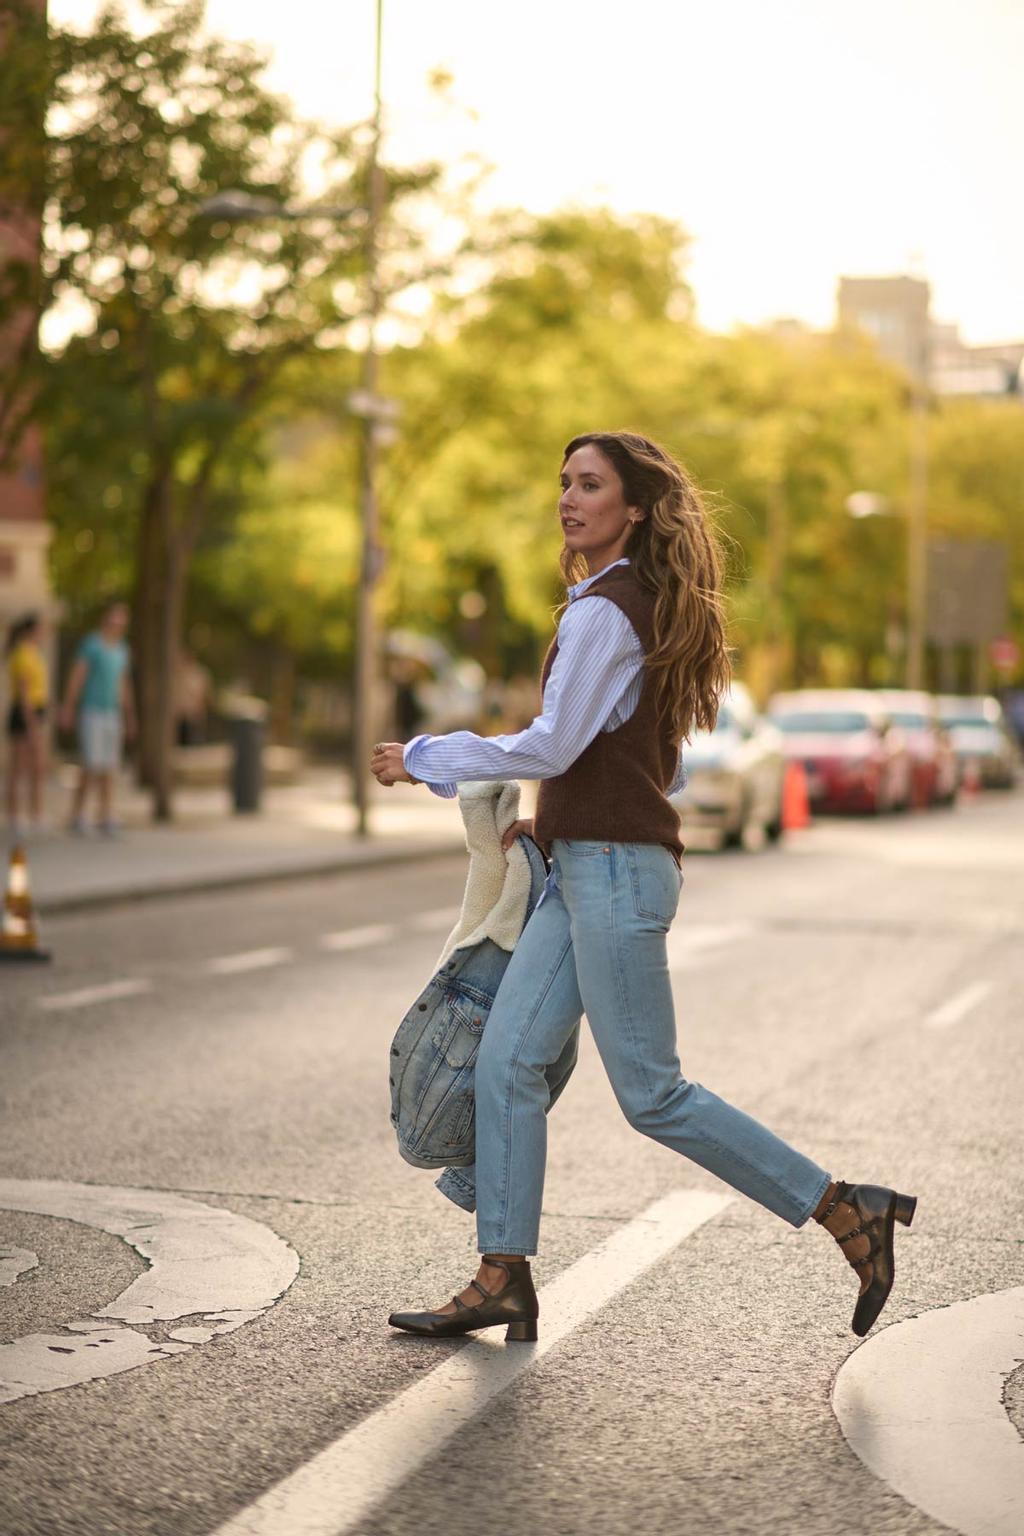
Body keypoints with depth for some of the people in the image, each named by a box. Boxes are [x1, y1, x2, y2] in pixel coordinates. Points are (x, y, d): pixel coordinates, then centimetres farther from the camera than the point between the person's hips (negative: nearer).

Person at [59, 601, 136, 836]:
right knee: (92, 765, -11)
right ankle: (77, 810, 4)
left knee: (110, 766, 2)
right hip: (91, 711, -6)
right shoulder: (91, 643, -7)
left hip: (112, 713, 6)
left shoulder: (121, 649, 13)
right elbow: (76, 676, -8)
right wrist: (68, 709, -11)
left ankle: (106, 817, 3)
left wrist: (129, 716, 19)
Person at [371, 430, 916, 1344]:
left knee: (651, 1095, -6)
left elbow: (552, 747, -17)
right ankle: (504, 1284, 7)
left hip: (615, 869, -10)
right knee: (507, 1062, 5)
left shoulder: (606, 610, -13)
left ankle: (848, 1213, 1)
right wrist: (555, 819, 20)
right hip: (585, 869, 10)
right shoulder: (648, 608, 17)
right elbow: (664, 766, 21)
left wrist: (423, 757, -8)